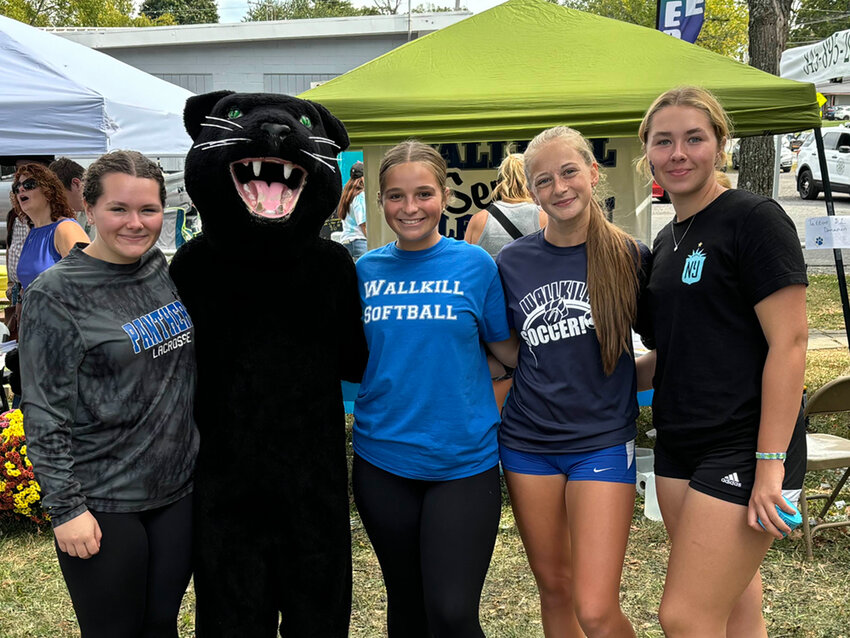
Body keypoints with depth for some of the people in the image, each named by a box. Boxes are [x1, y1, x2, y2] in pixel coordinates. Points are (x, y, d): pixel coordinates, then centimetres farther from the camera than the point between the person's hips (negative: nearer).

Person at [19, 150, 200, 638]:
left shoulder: (169, 272, 4)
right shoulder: (56, 295, -12)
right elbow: (44, 414, -12)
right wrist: (66, 506, -14)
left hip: (180, 490, 5)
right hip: (102, 503, -5)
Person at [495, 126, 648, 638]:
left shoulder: (630, 256, -5)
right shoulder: (513, 262, 1)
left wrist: (619, 385, -7)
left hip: (603, 443, -2)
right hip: (527, 443, 3)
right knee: (554, 588, 15)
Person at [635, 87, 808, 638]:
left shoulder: (754, 218, -10)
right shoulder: (668, 240, 14)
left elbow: (789, 343, -15)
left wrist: (770, 467, -19)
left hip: (743, 448, -7)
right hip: (680, 447, 7)